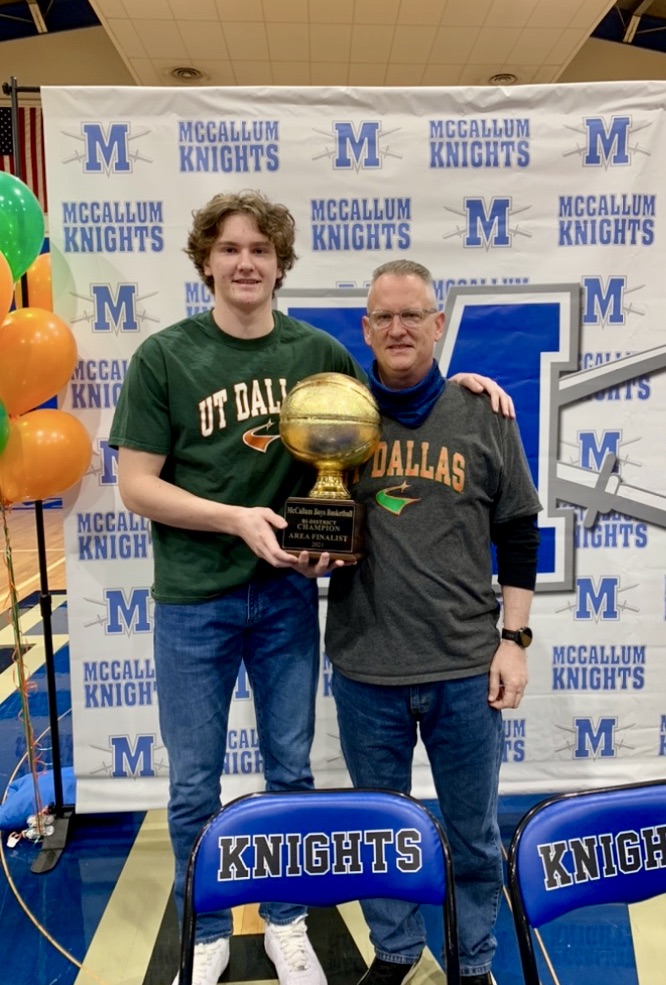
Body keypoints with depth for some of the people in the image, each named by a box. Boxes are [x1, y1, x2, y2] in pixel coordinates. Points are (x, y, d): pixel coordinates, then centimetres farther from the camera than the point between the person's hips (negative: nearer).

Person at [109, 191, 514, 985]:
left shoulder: (317, 351, 0)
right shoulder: (164, 357, -6)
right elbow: (136, 486, -8)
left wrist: (449, 384, -2)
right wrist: (237, 518, -20)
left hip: (286, 594, 2)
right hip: (193, 600, -1)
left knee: (291, 770, 16)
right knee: (193, 784, 12)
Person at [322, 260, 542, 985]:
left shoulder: (483, 416, 1)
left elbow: (518, 535, 4)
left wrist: (512, 638, 0)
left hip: (466, 667, 0)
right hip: (365, 667, 1)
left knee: (474, 831, 16)